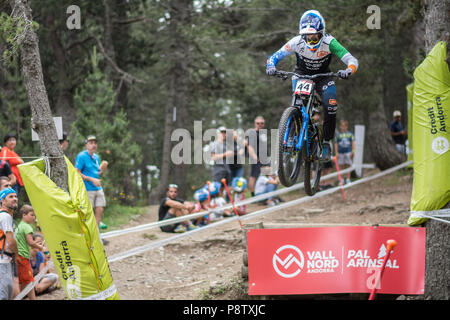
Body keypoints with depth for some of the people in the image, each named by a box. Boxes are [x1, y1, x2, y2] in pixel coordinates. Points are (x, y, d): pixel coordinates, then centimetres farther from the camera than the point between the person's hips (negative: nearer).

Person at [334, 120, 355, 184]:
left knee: (348, 166, 1)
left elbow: (353, 143, 7)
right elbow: (336, 144, 4)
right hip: (340, 152, 0)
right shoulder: (338, 135, 3)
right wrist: (336, 153, -2)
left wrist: (352, 152, 0)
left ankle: (348, 179, 7)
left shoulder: (350, 134, 4)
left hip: (348, 152, 0)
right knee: (341, 166, 4)